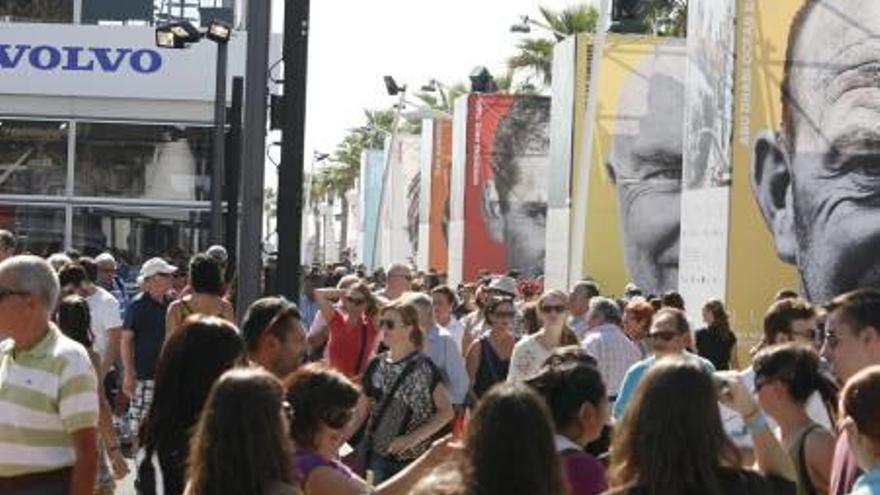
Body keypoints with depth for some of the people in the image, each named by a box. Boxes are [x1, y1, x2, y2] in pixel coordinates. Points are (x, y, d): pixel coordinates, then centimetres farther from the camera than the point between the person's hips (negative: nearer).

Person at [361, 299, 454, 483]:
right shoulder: (377, 365, 6)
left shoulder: (423, 368, -7)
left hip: (414, 458, -4)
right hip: (377, 455, 4)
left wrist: (413, 438, -15)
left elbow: (446, 412, -8)